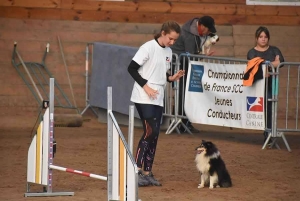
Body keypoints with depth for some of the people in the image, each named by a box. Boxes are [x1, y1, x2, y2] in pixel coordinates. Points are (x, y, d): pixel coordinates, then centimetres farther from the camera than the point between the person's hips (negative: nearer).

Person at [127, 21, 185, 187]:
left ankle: (147, 172, 11)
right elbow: (132, 68, -12)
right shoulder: (148, 48, -11)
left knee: (154, 135, 6)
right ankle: (137, 171, -12)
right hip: (143, 98, -8)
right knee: (150, 131, -15)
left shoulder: (168, 52, 12)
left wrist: (172, 78, 0)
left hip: (158, 100, 8)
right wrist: (145, 86, -17)